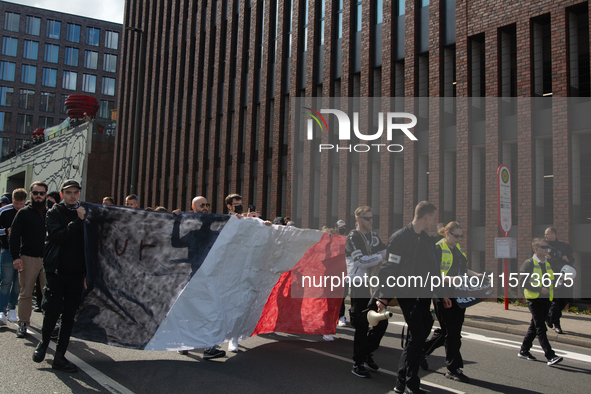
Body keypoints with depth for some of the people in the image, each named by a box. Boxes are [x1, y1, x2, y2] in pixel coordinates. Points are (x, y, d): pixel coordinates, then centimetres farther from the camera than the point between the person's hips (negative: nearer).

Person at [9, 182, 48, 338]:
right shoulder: (23, 213, 4)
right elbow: (14, 236, 0)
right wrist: (15, 257, -10)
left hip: (47, 259, 2)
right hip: (28, 259, -2)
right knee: (26, 293, 4)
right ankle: (23, 323, 14)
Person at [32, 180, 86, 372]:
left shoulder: (84, 213, 9)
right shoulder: (54, 213, 1)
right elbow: (59, 236, -16)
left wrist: (88, 272, 9)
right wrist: (77, 221, -18)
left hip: (76, 272, 3)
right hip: (56, 270, -3)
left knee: (69, 315, 4)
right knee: (52, 310, -5)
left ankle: (60, 356, 12)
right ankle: (44, 342, 25)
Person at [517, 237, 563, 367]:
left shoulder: (548, 264, 15)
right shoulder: (528, 264, -7)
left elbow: (552, 281, 24)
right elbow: (523, 282, -14)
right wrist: (540, 289, -18)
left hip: (546, 299, 7)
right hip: (534, 299, -7)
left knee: (534, 327, 13)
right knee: (541, 328, -9)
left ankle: (524, 351, 24)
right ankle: (550, 356, -12)